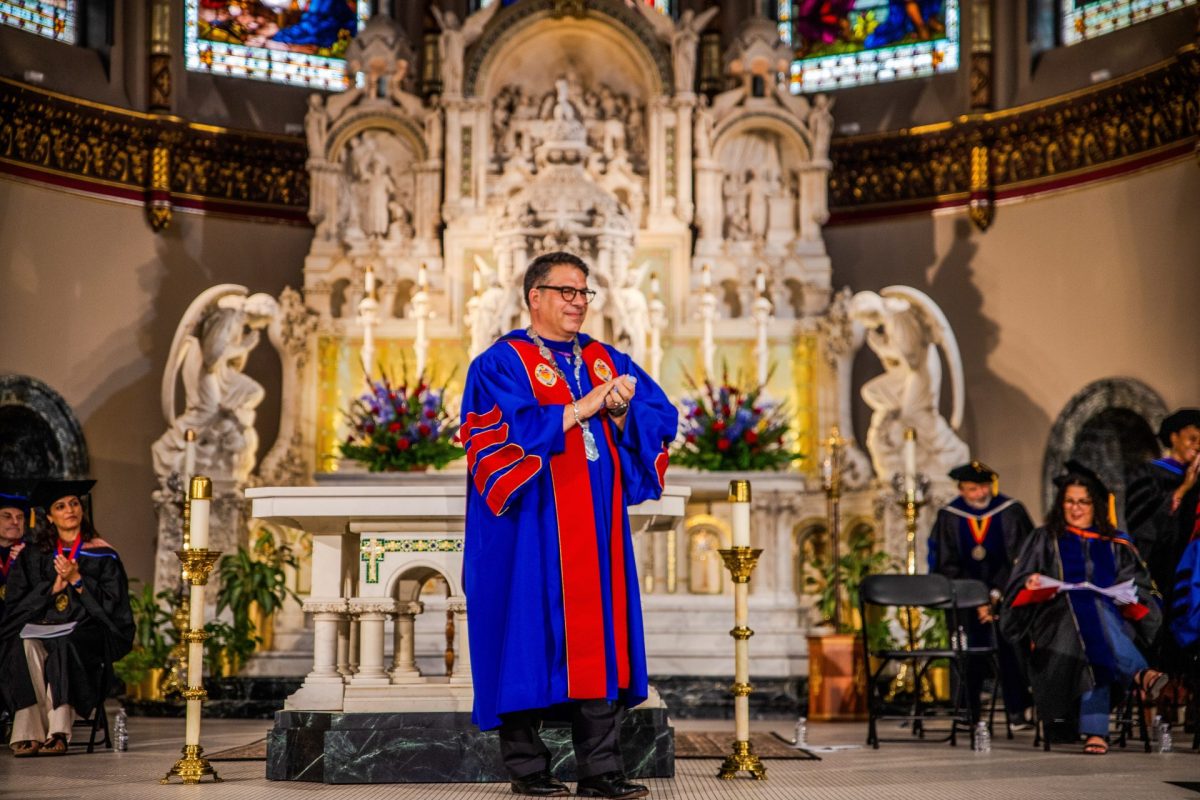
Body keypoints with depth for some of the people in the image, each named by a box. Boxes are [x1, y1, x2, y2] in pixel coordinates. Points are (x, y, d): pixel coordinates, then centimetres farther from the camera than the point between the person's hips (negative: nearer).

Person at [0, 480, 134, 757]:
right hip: (39, 626, 2)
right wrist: (54, 586, -8)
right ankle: (29, 734, -37)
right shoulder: (33, 555, 14)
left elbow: (111, 604, 0)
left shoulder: (102, 555, 8)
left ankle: (58, 733, -39)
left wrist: (76, 580, -10)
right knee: (27, 647, -33)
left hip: (86, 629, -2)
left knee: (65, 647, -36)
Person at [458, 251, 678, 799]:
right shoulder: (502, 364, -1)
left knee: (597, 639, 2)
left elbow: (661, 418, 8)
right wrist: (580, 409, -15)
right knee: (533, 638, -3)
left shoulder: (606, 361, 16)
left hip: (597, 528, 5)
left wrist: (621, 411, -12)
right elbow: (511, 431, -18)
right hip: (533, 530, -5)